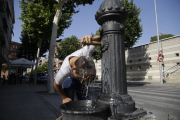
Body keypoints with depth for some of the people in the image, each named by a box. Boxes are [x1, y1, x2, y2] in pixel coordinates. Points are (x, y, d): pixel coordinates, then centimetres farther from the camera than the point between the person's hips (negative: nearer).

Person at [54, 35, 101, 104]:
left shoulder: (84, 52, -41)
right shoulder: (64, 72, -44)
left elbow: (98, 38, -30)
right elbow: (56, 85, -20)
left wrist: (91, 39, -55)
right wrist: (64, 97, -7)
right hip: (69, 80, -3)